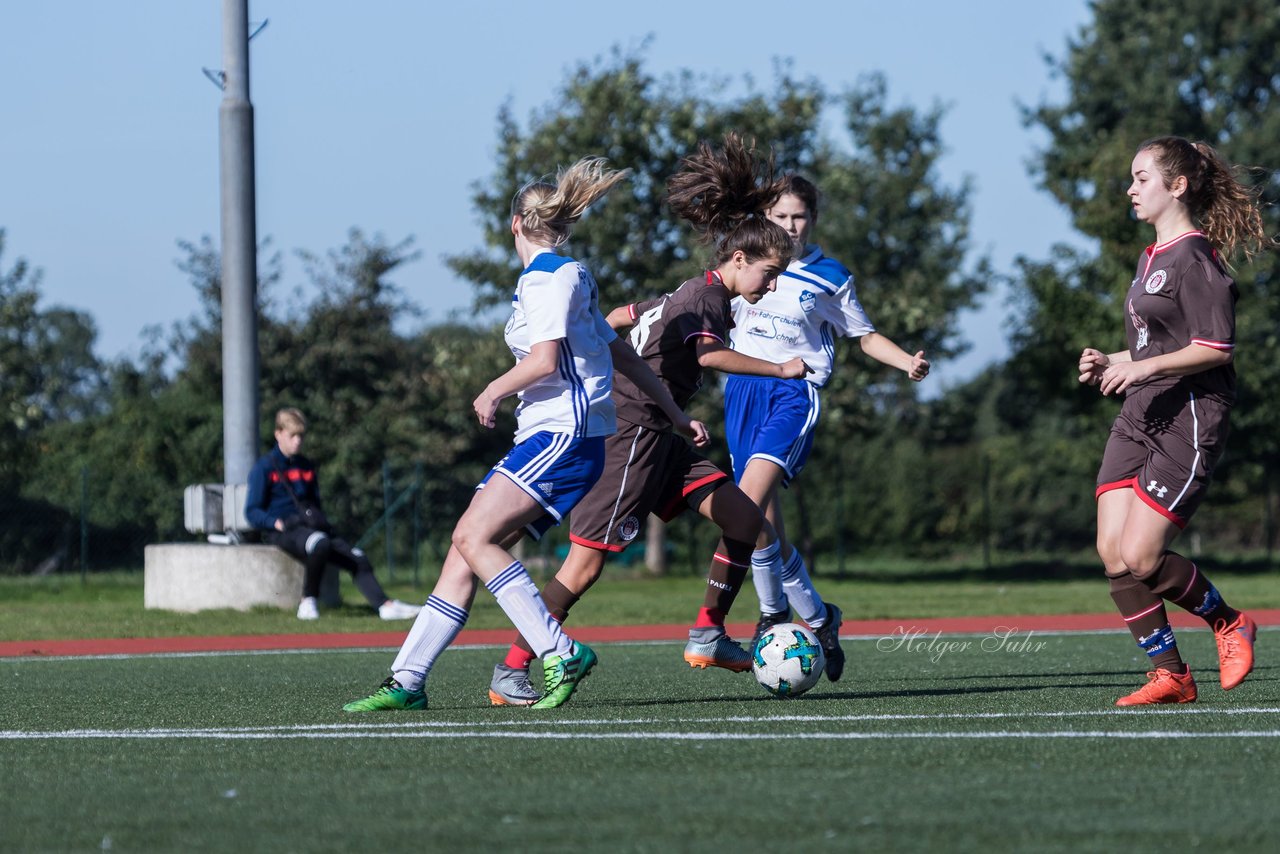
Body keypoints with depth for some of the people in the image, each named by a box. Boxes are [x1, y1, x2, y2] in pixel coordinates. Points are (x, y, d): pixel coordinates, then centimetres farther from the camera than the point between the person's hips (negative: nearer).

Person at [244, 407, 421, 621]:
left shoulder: (307, 468, 21)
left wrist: (320, 521, 8)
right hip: (281, 531, -7)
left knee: (356, 558, -12)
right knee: (319, 543, -38)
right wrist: (276, 523, -20)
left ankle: (384, 605, -17)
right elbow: (252, 512, -4)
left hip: (310, 528, 7)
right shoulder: (264, 468, 1)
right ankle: (308, 601, -28)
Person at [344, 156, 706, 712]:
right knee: (466, 549, 2)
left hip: (565, 434, -10)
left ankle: (561, 654, -24)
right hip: (543, 438, 10)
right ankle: (407, 682, -1)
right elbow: (621, 354, 28)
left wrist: (495, 391, 0)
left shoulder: (549, 277, -6)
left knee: (475, 538, -22)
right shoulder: (570, 277, 23)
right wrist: (675, 414, 33)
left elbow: (545, 359, -17)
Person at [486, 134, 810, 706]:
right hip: (632, 430, -10)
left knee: (745, 518, 3)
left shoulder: (692, 295, 17)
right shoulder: (707, 299, -12)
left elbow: (622, 315, 29)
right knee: (587, 562, -12)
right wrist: (780, 370, -27)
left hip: (657, 438, 10)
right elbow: (711, 354, -34)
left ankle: (707, 636, 10)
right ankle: (511, 672, -10)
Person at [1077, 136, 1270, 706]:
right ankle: (1169, 674, 3)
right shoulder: (1150, 259, 19)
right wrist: (1109, 364, 13)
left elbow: (1216, 347, -18)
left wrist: (1146, 367, -25)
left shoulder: (1195, 257, -11)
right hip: (1138, 419, 9)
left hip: (1188, 421, -9)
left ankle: (1228, 623, 11)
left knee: (1139, 558, -13)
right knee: (1111, 552, -4)